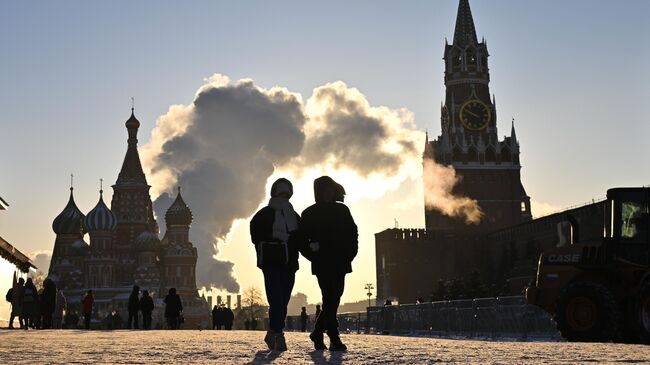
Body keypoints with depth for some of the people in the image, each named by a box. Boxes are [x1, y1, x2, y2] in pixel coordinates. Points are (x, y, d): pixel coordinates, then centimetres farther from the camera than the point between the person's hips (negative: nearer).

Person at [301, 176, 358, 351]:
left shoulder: (342, 210, 12)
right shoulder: (310, 214, 3)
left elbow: (353, 233, 13)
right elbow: (302, 238, 3)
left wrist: (350, 254, 2)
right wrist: (313, 256, -7)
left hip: (340, 264, 4)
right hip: (323, 264, -4)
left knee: (334, 299, 6)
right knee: (330, 299, -11)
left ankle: (318, 332, 23)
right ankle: (334, 339, -12)